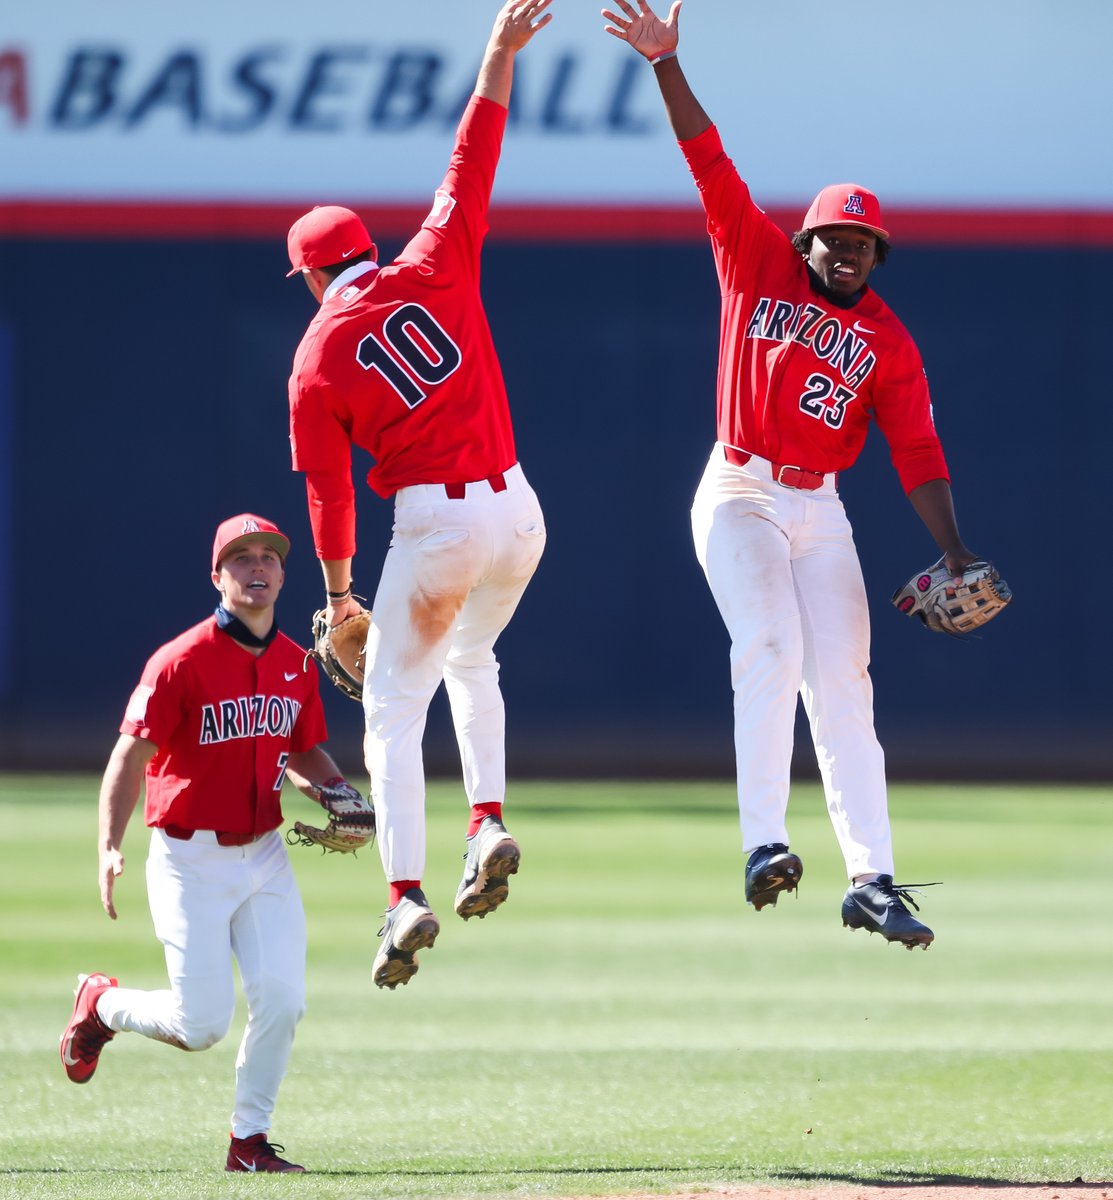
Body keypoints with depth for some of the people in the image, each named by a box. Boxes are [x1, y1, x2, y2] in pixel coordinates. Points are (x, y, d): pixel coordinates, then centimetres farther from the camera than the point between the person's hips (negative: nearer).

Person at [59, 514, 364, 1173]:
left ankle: (251, 1140, 8)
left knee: (282, 999, -9)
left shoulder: (296, 664, 7)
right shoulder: (183, 661, -13)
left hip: (265, 856, 5)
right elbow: (130, 758, -17)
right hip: (193, 862, -5)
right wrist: (110, 849, -30)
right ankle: (103, 1005, 25)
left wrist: (341, 795, 0)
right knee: (203, 1024, -7)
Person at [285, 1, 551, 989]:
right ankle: (489, 823, 11)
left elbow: (329, 491, 1)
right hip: (517, 508, 4)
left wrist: (338, 594, 13)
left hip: (433, 520, -4)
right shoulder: (434, 270, 1)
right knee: (471, 660, 29)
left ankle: (406, 895, -8)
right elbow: (473, 163, 3)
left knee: (395, 706, 6)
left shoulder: (317, 363, -2)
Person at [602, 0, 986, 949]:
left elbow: (918, 453, -2)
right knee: (770, 651, -21)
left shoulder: (888, 341, 5)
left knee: (843, 686, -1)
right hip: (740, 496, -3)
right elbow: (710, 163, -4)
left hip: (820, 511, 3)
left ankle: (872, 880, -4)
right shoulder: (761, 264, 2)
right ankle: (764, 845, -29)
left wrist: (957, 556, -13)